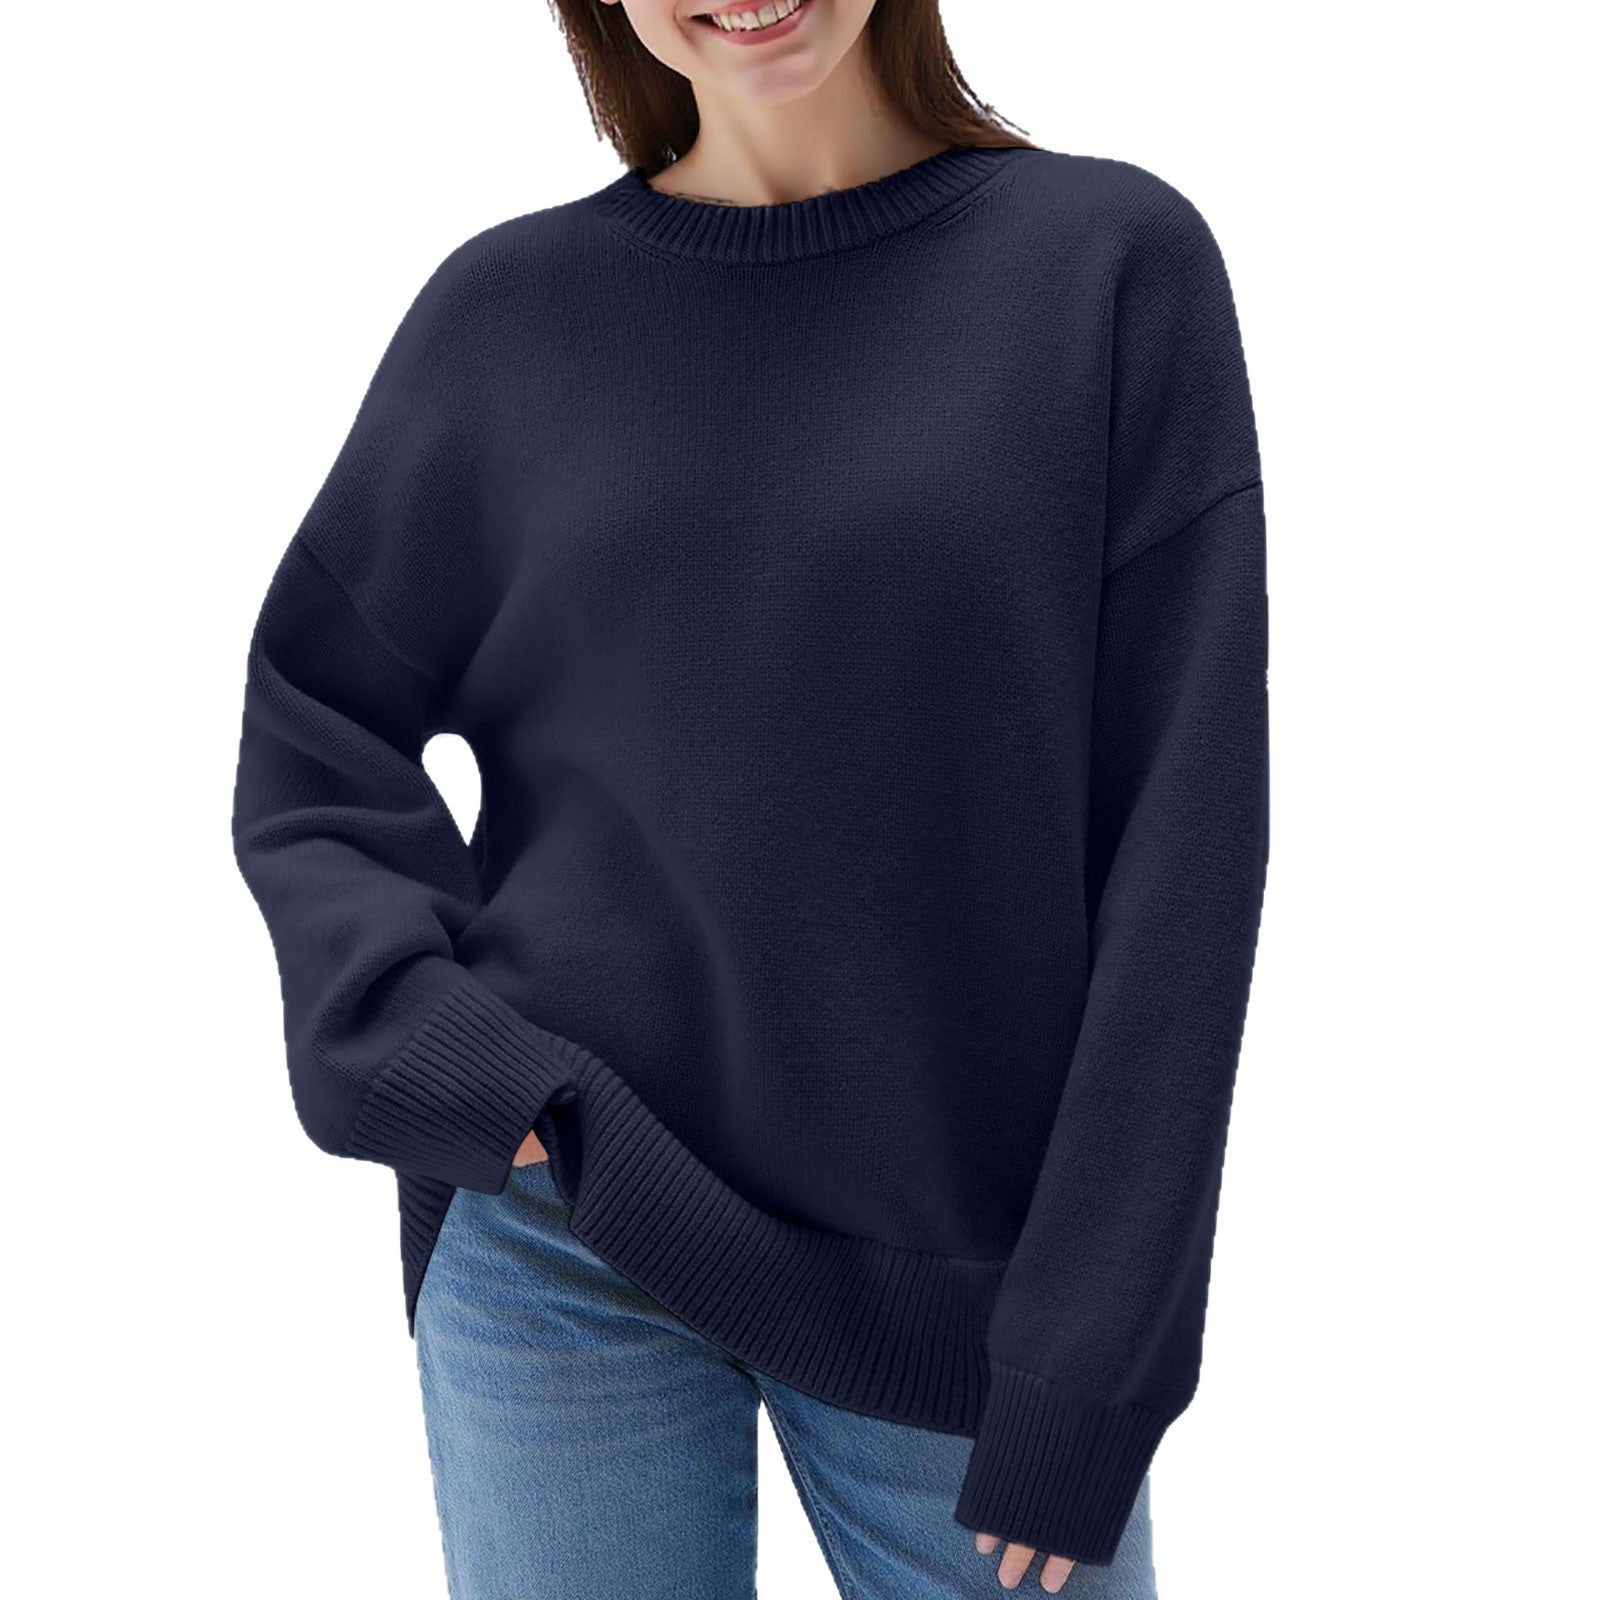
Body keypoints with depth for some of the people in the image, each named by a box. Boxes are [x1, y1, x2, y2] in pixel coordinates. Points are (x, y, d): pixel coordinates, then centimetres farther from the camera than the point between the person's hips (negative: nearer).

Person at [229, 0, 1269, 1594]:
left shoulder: (1118, 261, -3)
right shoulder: (509, 308, 2)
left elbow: (1180, 834, -6)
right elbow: (311, 749, 7)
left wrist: (1091, 1364, -8)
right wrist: (463, 1073, -9)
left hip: (965, 1265, 0)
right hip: (562, 1248, 1)